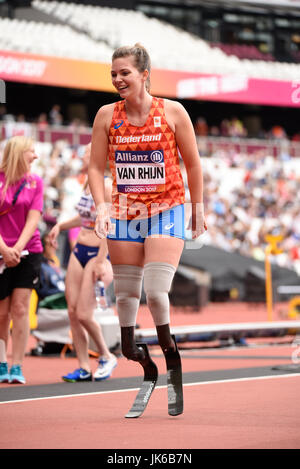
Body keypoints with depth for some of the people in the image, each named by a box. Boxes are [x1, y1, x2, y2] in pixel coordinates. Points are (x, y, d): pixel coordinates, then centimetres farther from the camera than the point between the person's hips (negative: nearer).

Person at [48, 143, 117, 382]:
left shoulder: (106, 187, -14)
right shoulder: (87, 185, 11)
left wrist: (101, 261, -20)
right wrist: (61, 225, 15)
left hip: (97, 253, -8)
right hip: (79, 251, 8)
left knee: (84, 314, -10)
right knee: (72, 312, 2)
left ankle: (106, 357, 12)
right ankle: (84, 367, 8)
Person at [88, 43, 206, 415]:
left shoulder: (172, 112, -6)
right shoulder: (107, 115, 0)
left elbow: (193, 164, 3)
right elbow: (96, 167, 3)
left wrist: (198, 209, 6)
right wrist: (101, 206, -11)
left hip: (166, 210, -3)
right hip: (124, 213, 3)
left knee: (156, 292, -15)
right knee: (125, 293, 5)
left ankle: (167, 346, 9)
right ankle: (128, 346, 23)